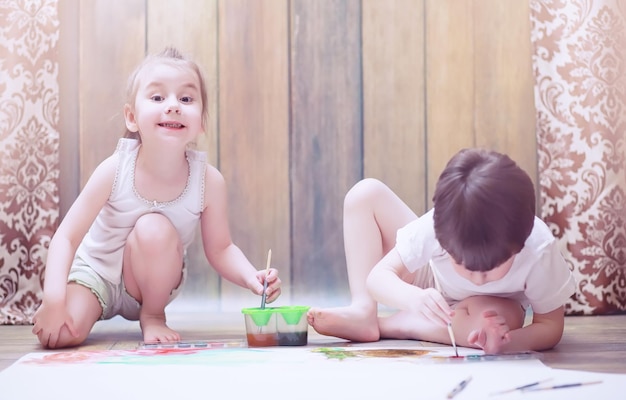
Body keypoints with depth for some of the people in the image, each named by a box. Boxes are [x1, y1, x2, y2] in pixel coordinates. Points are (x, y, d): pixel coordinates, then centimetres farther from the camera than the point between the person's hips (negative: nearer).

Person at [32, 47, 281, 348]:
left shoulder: (209, 180, -22)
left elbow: (220, 249, -10)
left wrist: (251, 277, -31)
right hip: (95, 273, -1)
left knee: (154, 229, -31)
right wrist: (53, 299, -36)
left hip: (150, 282, 1)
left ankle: (152, 315, -4)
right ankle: (92, 309, 11)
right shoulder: (115, 170, -25)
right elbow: (67, 237, -21)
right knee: (61, 333, -27)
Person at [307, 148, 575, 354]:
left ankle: (386, 326, -21)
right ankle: (363, 313, -22)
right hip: (431, 289, 1)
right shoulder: (436, 227, -38)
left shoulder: (539, 250, -38)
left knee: (485, 318, -41)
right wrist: (415, 298, -56)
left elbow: (551, 328, -27)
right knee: (366, 194, -18)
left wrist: (507, 341, -48)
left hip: (494, 308, -1)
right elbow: (378, 277, -34)